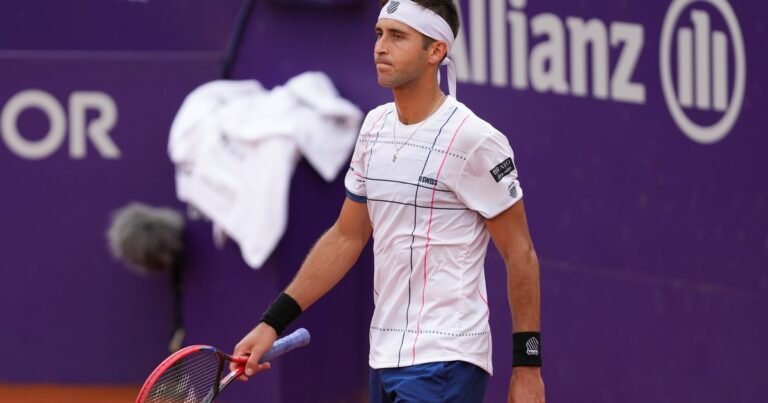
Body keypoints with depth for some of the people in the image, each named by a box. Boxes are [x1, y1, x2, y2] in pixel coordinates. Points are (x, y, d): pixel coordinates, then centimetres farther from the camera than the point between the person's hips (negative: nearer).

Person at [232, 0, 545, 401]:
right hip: (384, 362, 8)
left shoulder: (474, 140, -12)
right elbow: (345, 237, 17)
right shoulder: (375, 126, 10)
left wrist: (527, 365, -10)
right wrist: (273, 322, 11)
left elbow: (520, 254, -8)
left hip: (443, 366, -8)